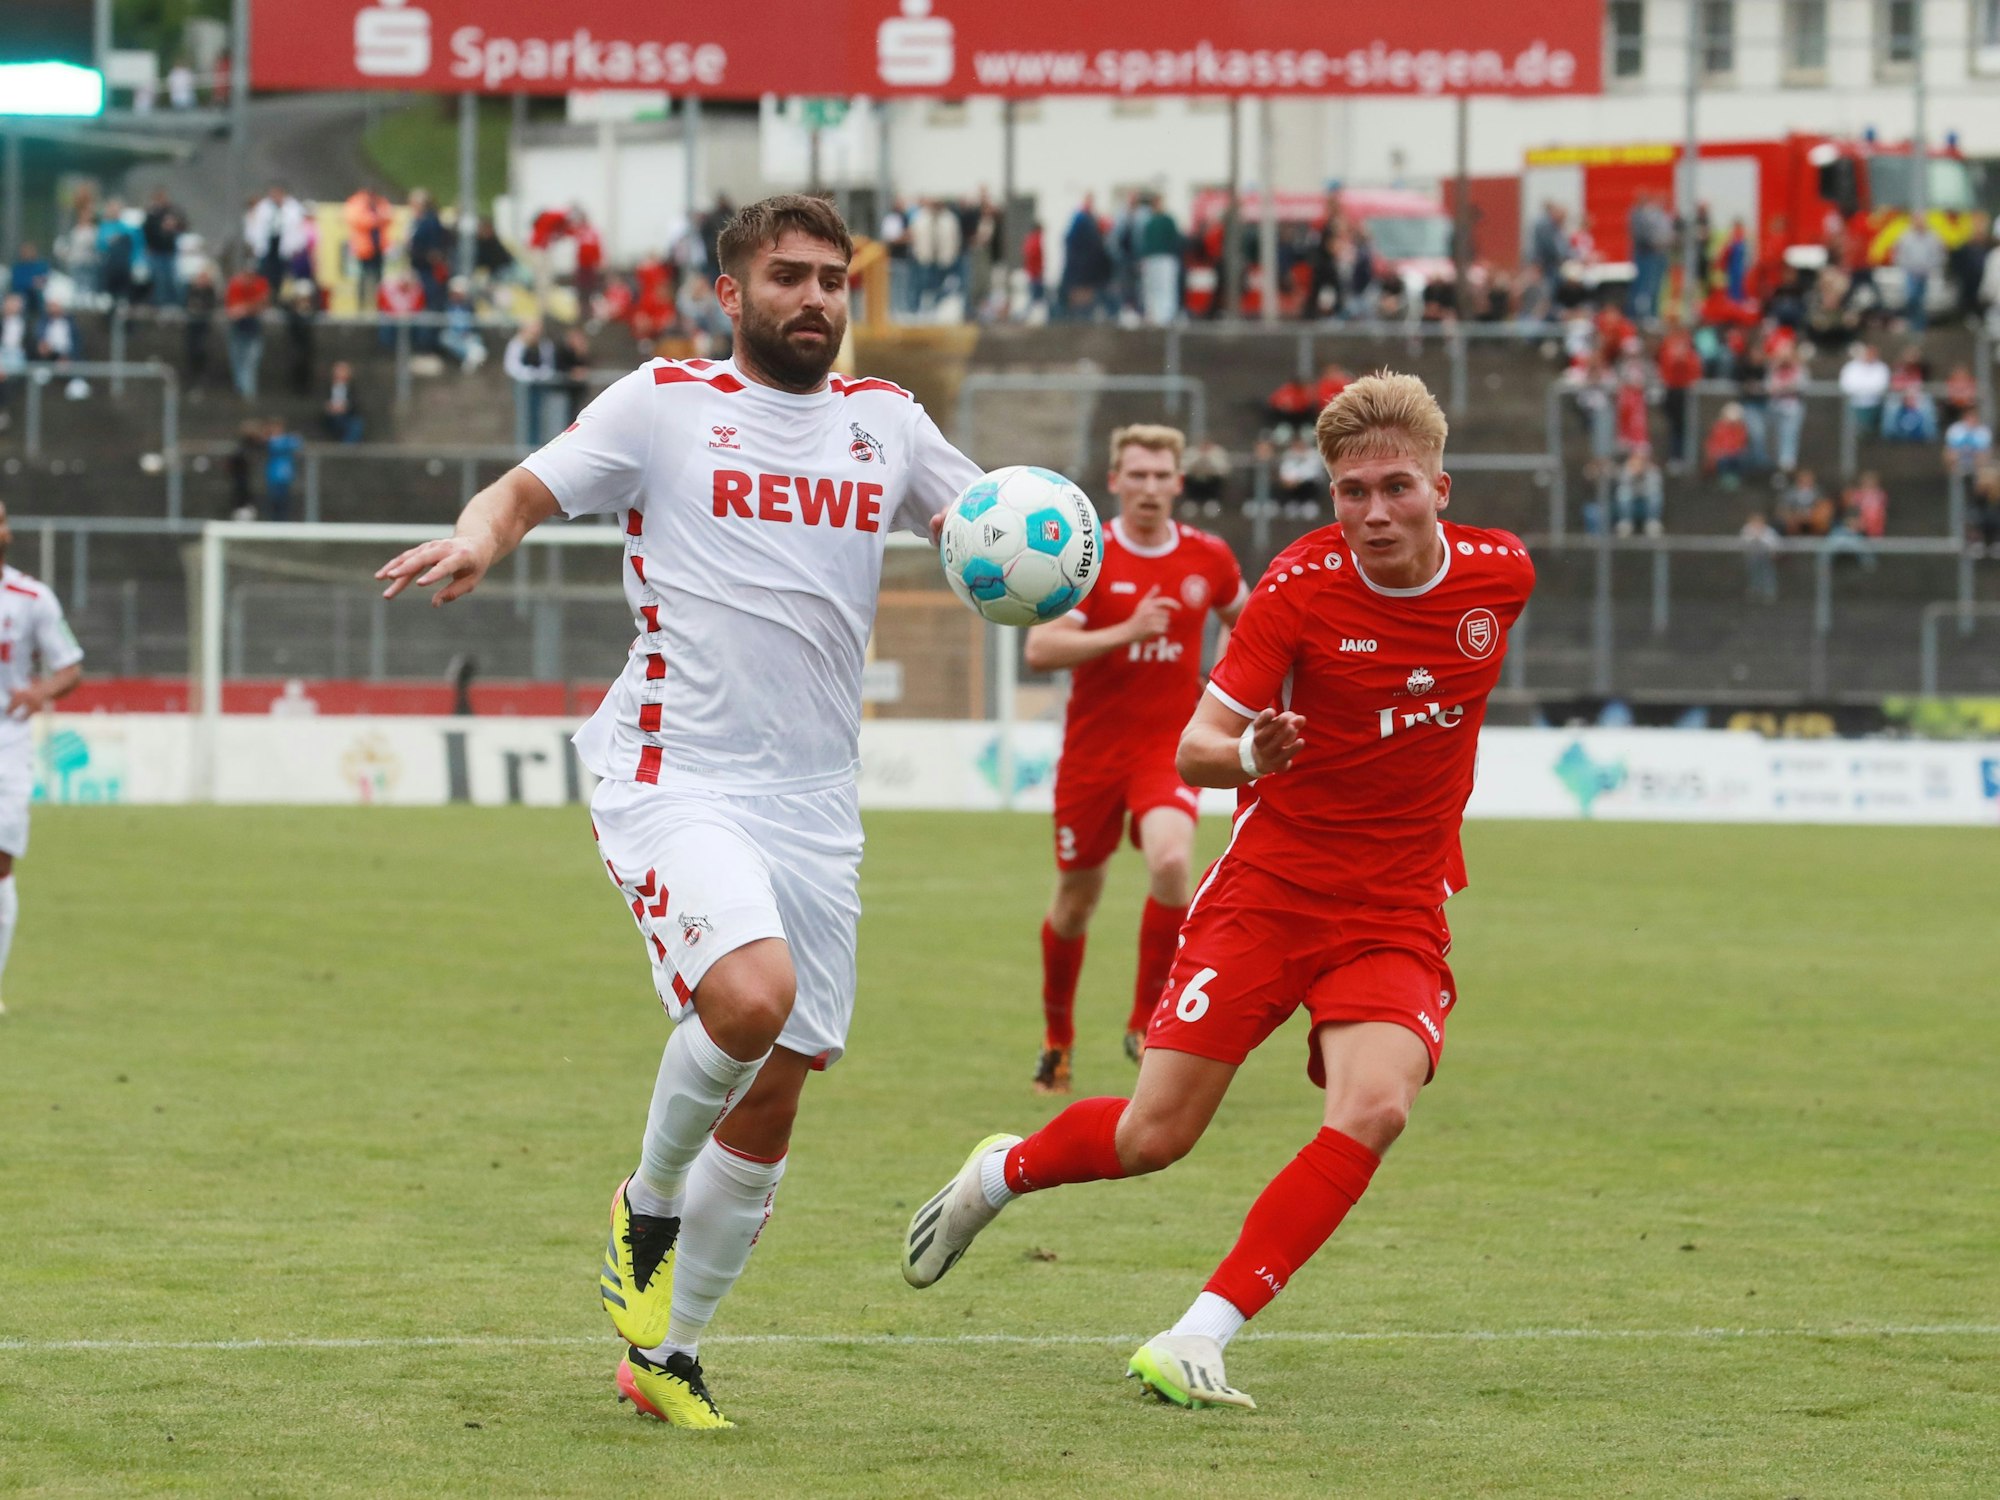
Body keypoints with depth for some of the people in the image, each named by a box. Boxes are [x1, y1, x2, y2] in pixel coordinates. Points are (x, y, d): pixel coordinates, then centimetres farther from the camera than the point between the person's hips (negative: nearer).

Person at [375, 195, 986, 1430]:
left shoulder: (885, 422, 12)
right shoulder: (665, 403, 0)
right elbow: (530, 490, 3)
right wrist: (480, 534, -21)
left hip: (814, 804, 5)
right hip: (675, 777, -5)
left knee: (774, 1096, 6)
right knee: (752, 996, -30)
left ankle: (668, 1353, 22)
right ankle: (647, 1206, -2)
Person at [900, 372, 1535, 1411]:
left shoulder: (1501, 575, -4)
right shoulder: (1300, 585, -14)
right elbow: (1194, 750, -15)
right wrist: (1248, 755, -36)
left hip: (1397, 916, 2)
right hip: (1269, 888, -2)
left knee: (1372, 1109, -25)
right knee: (1153, 1137, -1)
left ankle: (1195, 1342, -21)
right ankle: (999, 1175, 33)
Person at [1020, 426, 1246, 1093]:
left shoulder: (1208, 557, 1)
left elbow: (1243, 619, 23)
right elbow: (1040, 649, -18)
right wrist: (1125, 632, -27)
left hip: (1169, 747, 1)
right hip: (1093, 749, -1)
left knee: (1171, 863, -26)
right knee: (1076, 896, 8)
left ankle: (1146, 1023, -11)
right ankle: (1057, 1038, 31)